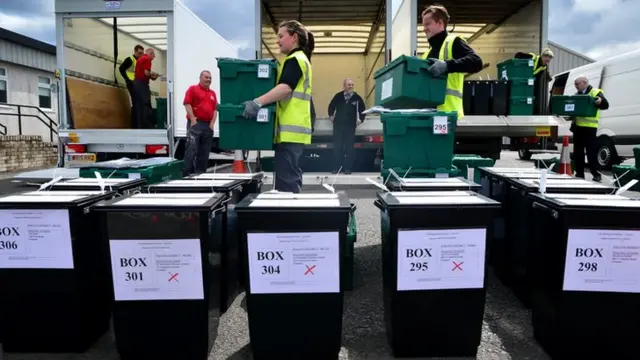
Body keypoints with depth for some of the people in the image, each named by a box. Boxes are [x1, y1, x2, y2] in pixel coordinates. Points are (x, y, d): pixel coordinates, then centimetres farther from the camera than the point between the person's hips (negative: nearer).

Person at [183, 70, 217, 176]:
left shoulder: (213, 93, 19)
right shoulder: (193, 89, 3)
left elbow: (215, 109, 16)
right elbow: (187, 104, -7)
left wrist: (212, 123, 4)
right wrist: (193, 120, -14)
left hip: (208, 125, 6)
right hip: (195, 124, -6)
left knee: (204, 152, 6)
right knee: (191, 150, -11)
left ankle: (200, 173, 12)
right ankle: (187, 174, -10)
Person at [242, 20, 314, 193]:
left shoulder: (295, 59, -7)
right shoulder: (299, 60, 24)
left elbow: (286, 87, -24)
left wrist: (258, 101, -33)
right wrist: (262, 102, 24)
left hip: (290, 130, -11)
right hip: (293, 129, 11)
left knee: (286, 179, -11)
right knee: (291, 176, 13)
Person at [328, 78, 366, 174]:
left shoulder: (357, 98, -2)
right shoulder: (338, 96, 0)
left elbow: (362, 109, 10)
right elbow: (331, 106, 17)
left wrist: (360, 119, 5)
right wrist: (331, 115, 13)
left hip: (350, 126, -1)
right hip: (338, 125, 1)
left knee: (349, 147, 1)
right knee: (337, 147, 2)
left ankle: (348, 168, 5)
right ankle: (337, 167, 8)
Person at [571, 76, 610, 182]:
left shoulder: (595, 92, -2)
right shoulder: (576, 95, 18)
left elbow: (605, 105, -12)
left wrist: (600, 101, -34)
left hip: (589, 127, -7)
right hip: (577, 126, 7)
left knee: (591, 152, -6)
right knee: (577, 152, 9)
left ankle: (596, 174, -1)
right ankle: (579, 174, 17)